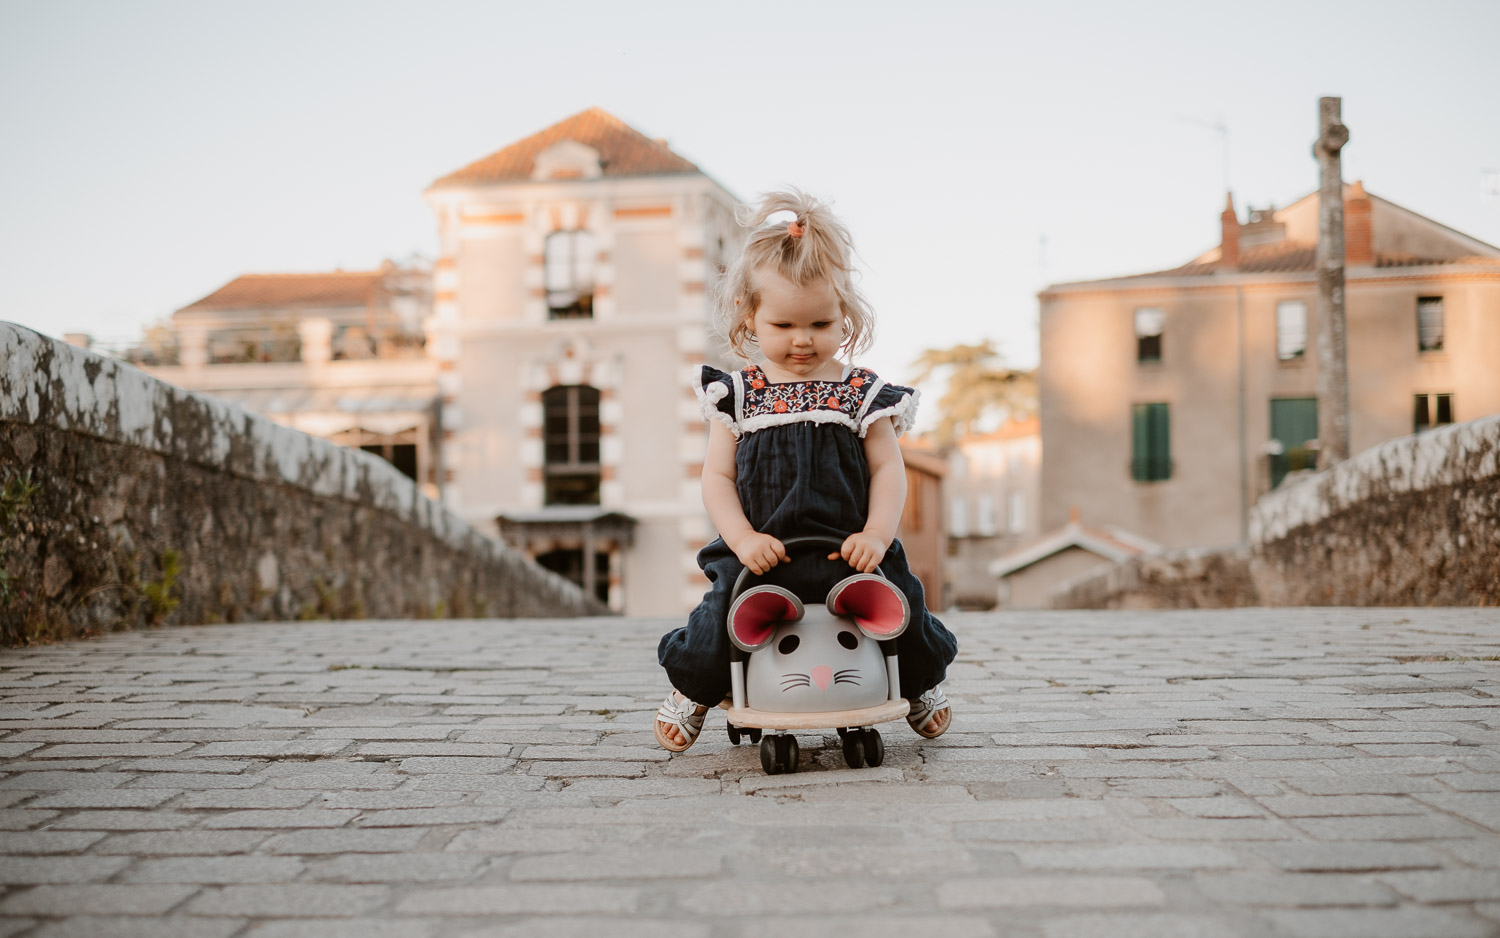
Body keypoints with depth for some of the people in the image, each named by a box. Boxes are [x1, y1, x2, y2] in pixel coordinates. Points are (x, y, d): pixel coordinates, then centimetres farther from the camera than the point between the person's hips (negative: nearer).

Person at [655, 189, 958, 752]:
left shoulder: (862, 394, 6)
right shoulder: (738, 396, 5)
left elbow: (887, 471, 4)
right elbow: (717, 477, 3)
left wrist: (876, 534, -13)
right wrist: (744, 539, -13)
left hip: (849, 553, 1)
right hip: (760, 555, -1)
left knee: (899, 603, -13)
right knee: (721, 615, -19)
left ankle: (922, 682, 23)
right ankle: (693, 687, 16)